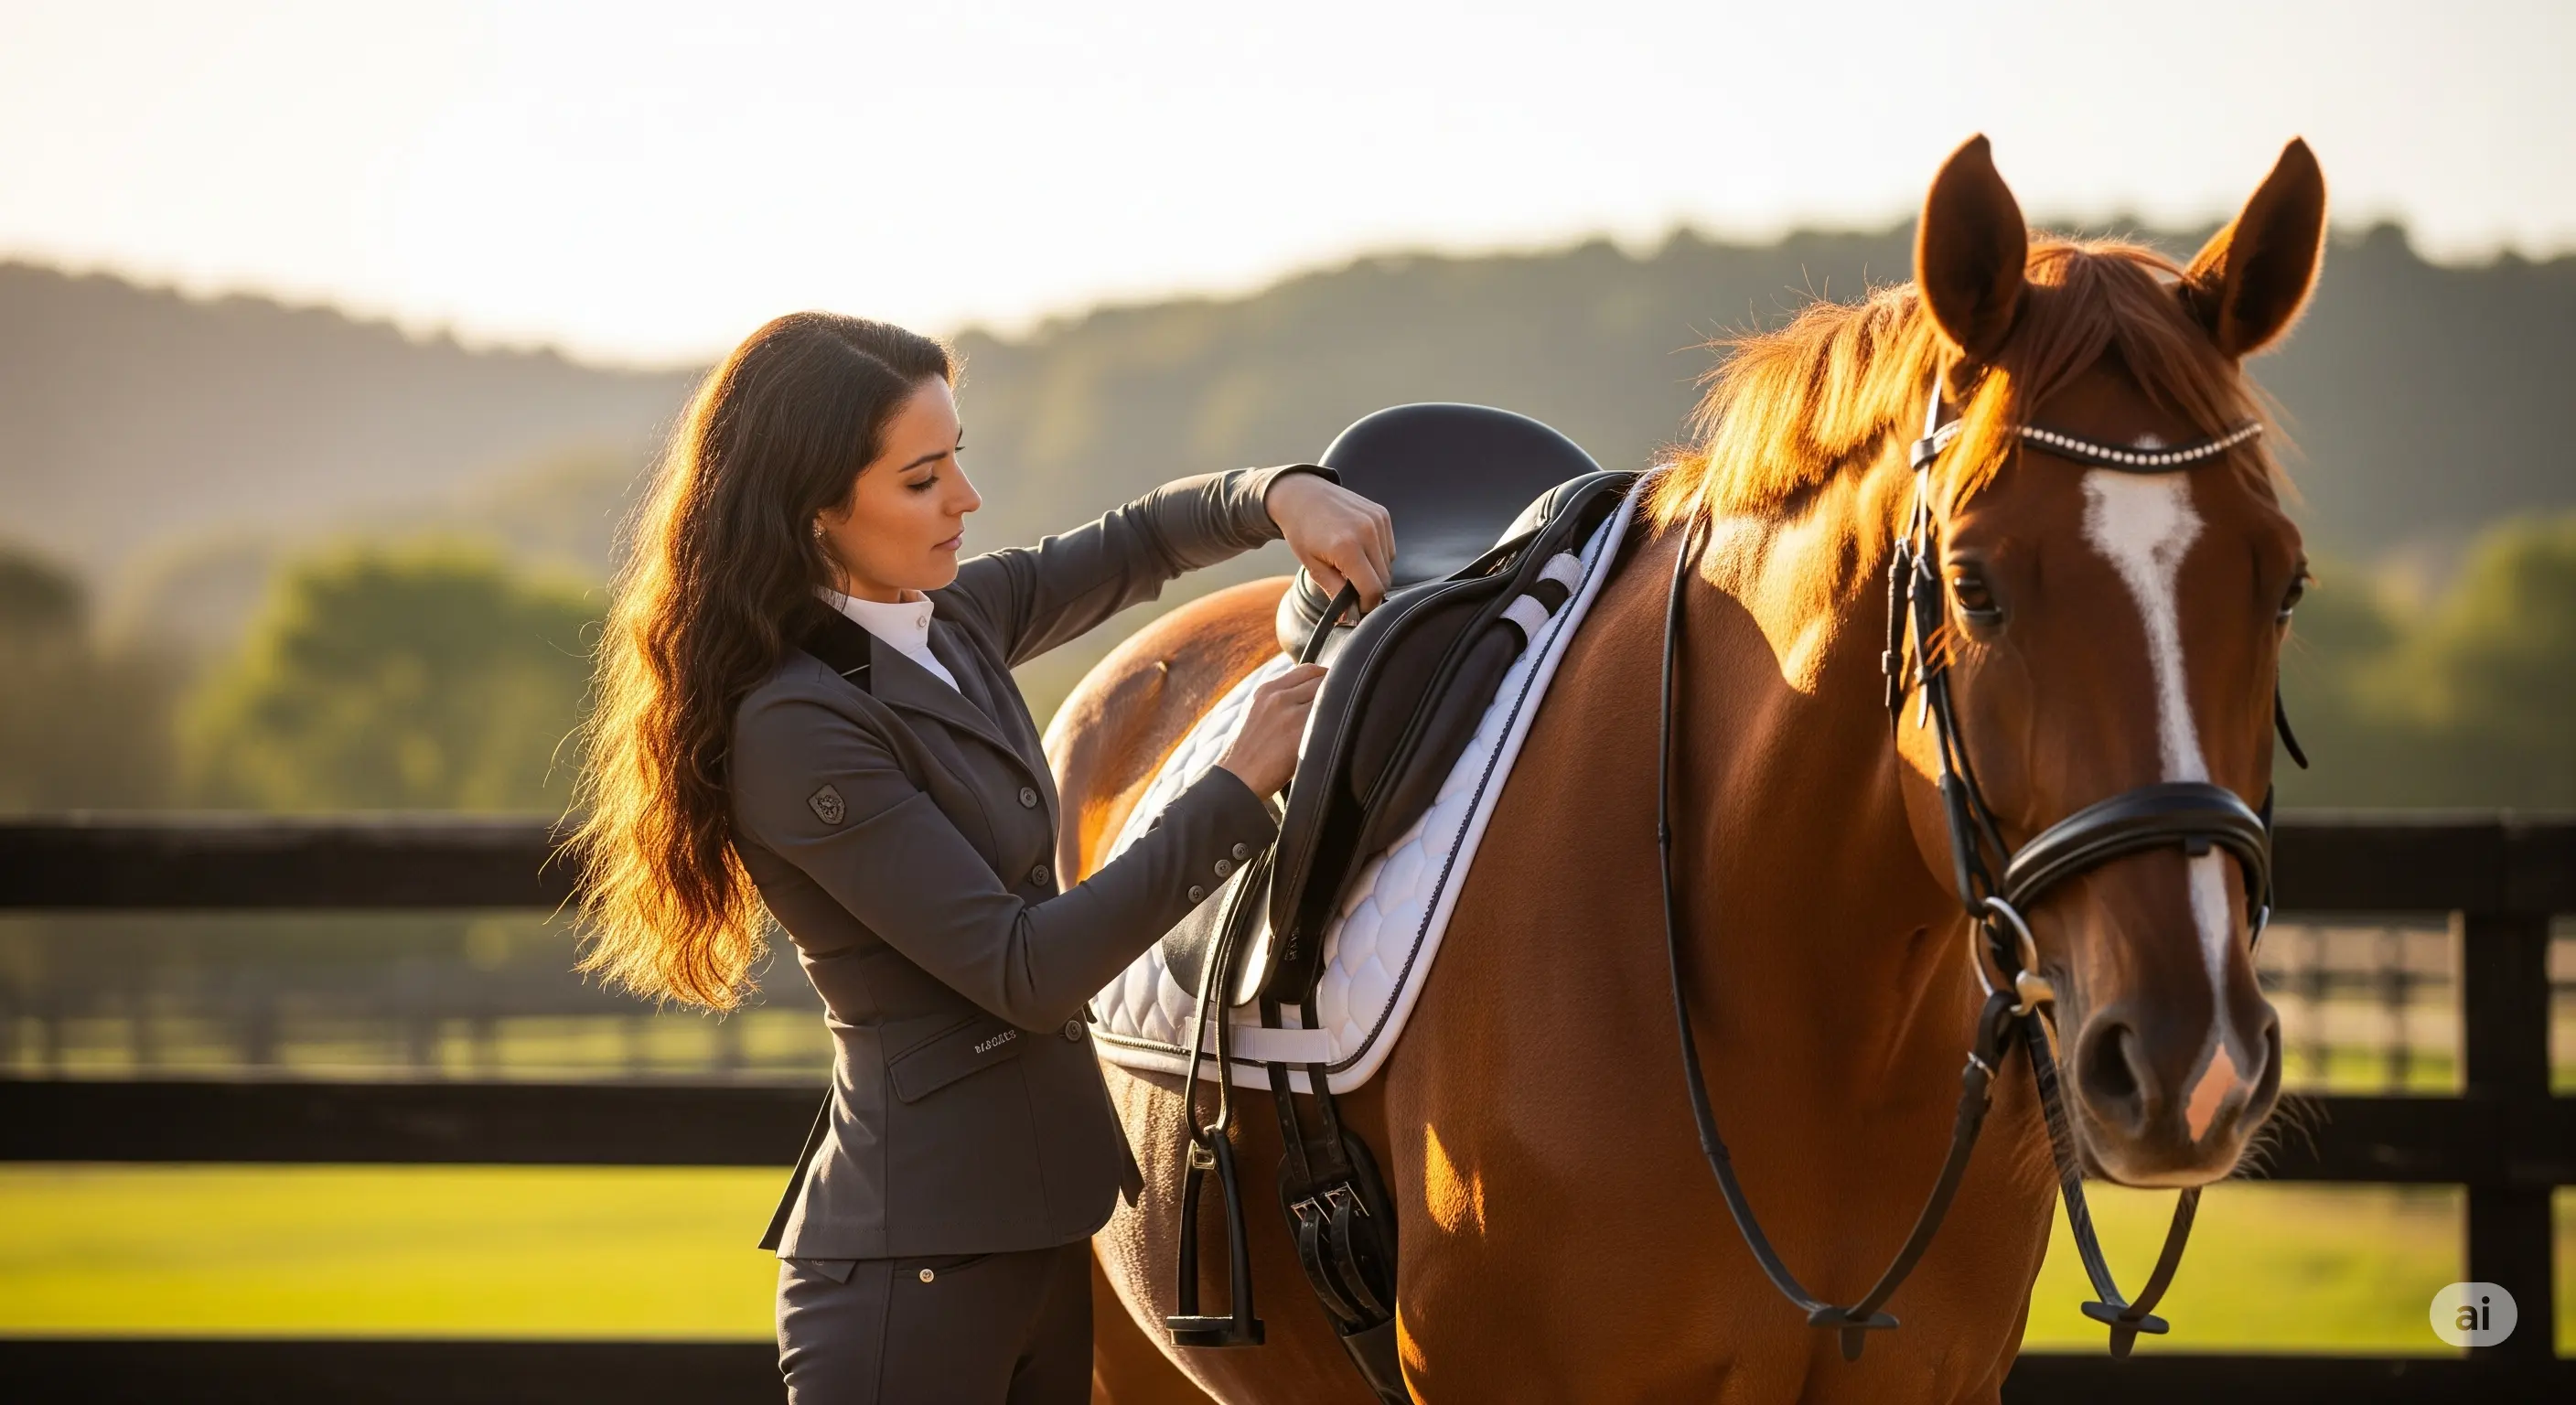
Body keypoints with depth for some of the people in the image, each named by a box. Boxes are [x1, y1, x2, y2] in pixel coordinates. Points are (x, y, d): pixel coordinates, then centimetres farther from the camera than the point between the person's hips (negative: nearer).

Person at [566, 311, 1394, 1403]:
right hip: (913, 1261, -9)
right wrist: (1238, 788, -17)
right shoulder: (794, 726, -19)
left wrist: (1282, 494, -1)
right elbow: (1023, 972, -20)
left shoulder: (950, 622, 6)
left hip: (1038, 1224, 9)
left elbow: (1140, 542, 21)